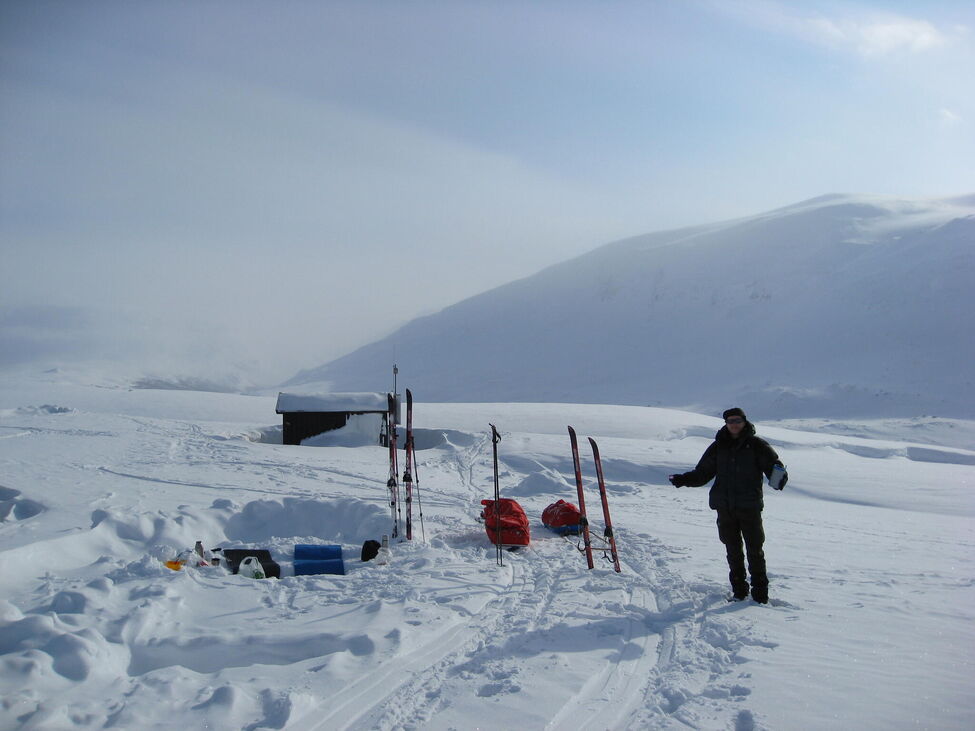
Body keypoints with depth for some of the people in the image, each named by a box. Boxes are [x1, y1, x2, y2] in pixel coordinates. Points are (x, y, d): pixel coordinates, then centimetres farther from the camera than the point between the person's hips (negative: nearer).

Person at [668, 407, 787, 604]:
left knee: (755, 550, 0)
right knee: (733, 551, 9)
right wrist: (683, 480, -2)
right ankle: (739, 589, 20)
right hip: (725, 508, 3)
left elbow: (774, 465, -3)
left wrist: (779, 478, -26)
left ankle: (760, 592, 9)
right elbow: (703, 473, 13)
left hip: (749, 507, -3)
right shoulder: (719, 446, 9)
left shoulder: (757, 445, 0)